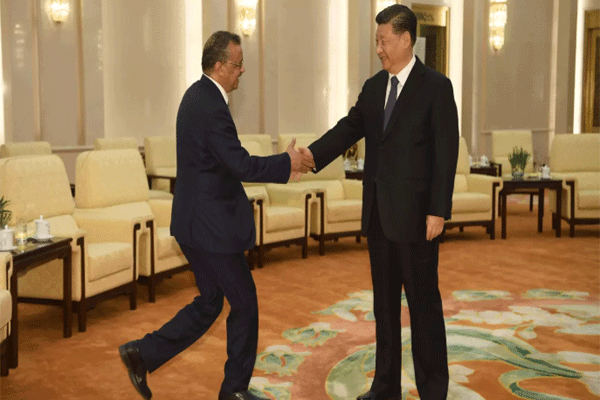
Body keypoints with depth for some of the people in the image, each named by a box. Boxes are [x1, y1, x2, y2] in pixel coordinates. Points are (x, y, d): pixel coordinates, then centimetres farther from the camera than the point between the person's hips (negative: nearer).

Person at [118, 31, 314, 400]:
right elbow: (241, 165, -23)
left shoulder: (198, 95, 10)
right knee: (244, 303, 6)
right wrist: (287, 162, -11)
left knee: (209, 303, 19)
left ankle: (144, 353, 19)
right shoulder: (212, 108, -22)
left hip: (197, 220, 10)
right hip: (211, 225, -10)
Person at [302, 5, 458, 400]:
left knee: (423, 301, 3)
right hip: (379, 213, 6)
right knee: (384, 301, 13)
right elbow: (348, 130, 3)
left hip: (415, 213, -6)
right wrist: (311, 155, -14)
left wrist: (438, 211, -15)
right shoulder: (374, 86, 11)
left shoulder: (436, 86, -7)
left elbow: (446, 153, -11)